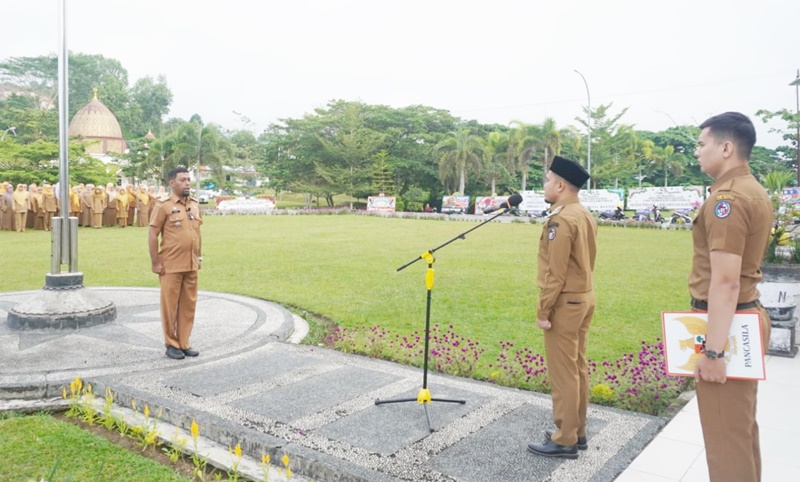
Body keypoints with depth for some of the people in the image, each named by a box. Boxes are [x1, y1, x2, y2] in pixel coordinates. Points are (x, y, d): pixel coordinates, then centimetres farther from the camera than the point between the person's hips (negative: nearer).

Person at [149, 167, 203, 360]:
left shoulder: (195, 204, 10)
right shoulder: (163, 205, -8)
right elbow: (153, 236, -9)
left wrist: (199, 257, 14)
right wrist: (156, 262, -11)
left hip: (191, 265, 6)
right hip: (171, 266, -5)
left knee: (188, 305, 10)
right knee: (170, 305, 4)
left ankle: (184, 343, 21)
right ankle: (171, 344, 16)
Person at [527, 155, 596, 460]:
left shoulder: (561, 219, -19)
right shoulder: (586, 215, 10)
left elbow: (555, 273, -21)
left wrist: (543, 311, -16)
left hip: (565, 302, -10)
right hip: (585, 297, 10)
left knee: (562, 372, -1)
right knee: (577, 368, 16)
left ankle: (565, 440, 9)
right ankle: (577, 432, 27)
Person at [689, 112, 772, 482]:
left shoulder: (728, 197, -19)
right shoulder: (754, 191, 14)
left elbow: (725, 281, -24)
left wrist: (713, 351, -22)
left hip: (727, 323, -10)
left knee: (725, 433, 1)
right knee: (741, 425, 21)